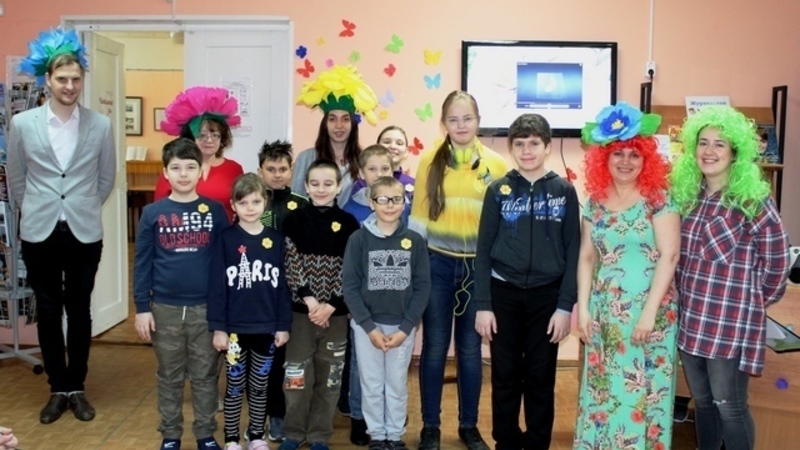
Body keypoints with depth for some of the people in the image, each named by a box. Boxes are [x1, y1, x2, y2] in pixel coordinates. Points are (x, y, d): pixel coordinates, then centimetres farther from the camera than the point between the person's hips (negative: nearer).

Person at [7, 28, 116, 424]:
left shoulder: (100, 126, -3)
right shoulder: (22, 124, -2)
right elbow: (15, 179, 8)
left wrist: (84, 209, 10)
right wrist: (34, 212, 12)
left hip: (84, 232, 0)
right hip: (39, 232, 1)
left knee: (79, 312, 9)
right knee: (48, 312, 9)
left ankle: (77, 388, 23)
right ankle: (57, 389, 23)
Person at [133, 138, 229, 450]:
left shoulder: (215, 211, -1)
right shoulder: (153, 213, -1)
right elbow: (142, 263, 1)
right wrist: (142, 307, -3)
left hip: (206, 308, 0)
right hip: (165, 308, 0)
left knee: (205, 376, 10)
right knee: (170, 377, 13)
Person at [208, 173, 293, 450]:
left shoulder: (276, 240, 2)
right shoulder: (226, 239, -5)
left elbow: (283, 285, 4)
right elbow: (216, 285, -6)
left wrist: (284, 325, 2)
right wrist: (218, 327, -9)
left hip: (267, 328, 2)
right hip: (235, 328, -2)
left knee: (259, 386, 14)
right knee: (235, 386, 9)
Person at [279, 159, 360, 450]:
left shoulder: (348, 223, 1)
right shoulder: (294, 220, 1)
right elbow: (290, 264, -4)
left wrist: (331, 304, -13)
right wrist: (308, 299, -14)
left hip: (336, 312, 0)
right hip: (300, 310, 0)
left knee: (329, 374, 7)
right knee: (297, 372, 5)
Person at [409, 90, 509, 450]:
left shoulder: (497, 164, 0)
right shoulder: (430, 161, 0)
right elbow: (418, 217, 2)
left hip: (479, 266, 1)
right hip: (438, 264, 0)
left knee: (471, 348, 11)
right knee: (435, 346, 7)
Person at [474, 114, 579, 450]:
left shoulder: (565, 191, 1)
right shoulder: (498, 190, 1)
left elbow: (572, 252, 0)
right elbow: (483, 250, 0)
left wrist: (565, 306, -6)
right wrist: (483, 305, -5)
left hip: (546, 296, 0)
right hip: (503, 294, 0)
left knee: (541, 378, 9)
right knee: (505, 377, 9)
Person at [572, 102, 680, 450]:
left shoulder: (658, 199, -6)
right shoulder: (595, 202, 6)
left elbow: (669, 255, -11)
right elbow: (587, 257, 8)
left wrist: (650, 311, -15)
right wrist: (583, 307, 1)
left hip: (650, 311, -4)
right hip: (604, 313, 4)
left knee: (644, 391, 3)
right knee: (603, 390, 10)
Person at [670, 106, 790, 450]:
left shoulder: (752, 199, -11)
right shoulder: (685, 194, 6)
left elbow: (777, 258, -5)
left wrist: (759, 299, 4)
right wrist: (689, 296, 10)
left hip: (732, 320, -5)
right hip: (691, 318, 5)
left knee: (729, 405, 4)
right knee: (701, 400, 17)